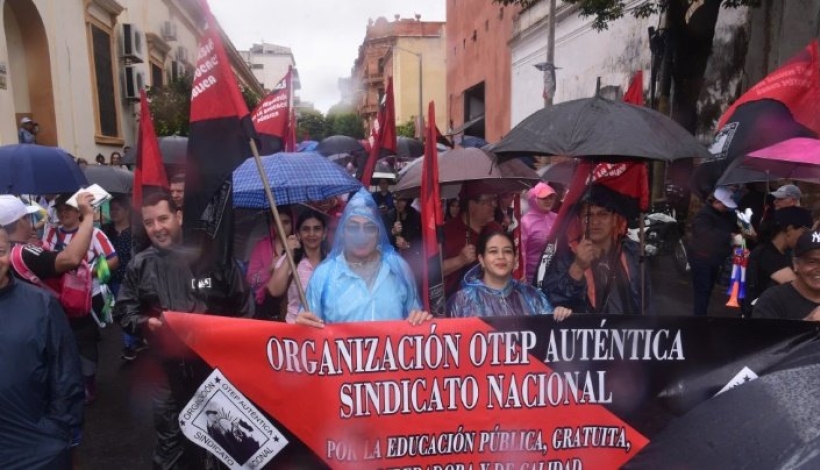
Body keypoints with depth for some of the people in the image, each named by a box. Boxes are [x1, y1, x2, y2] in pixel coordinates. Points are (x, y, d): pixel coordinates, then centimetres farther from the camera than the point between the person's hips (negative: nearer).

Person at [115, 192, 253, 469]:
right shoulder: (140, 265, 3)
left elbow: (242, 307, 1)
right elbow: (123, 311, 7)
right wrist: (145, 322, -13)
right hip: (168, 367, 2)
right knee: (169, 440, 14)